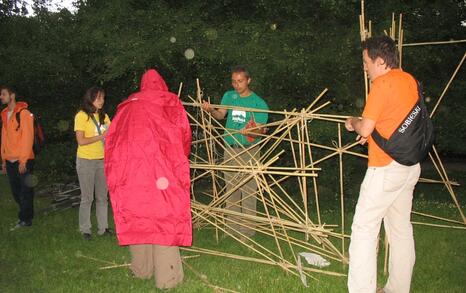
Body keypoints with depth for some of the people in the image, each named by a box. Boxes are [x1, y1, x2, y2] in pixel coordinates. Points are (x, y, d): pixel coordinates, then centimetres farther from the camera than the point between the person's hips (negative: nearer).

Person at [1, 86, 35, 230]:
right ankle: (26, 215, 24)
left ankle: (25, 219, 10)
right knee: (16, 192, 11)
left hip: (23, 161, -7)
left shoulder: (23, 113, -9)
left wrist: (23, 160, -16)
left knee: (25, 191, 1)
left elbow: (28, 137, -14)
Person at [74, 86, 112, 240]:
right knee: (87, 198, 1)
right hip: (86, 161, -6)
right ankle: (85, 230, 12)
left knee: (102, 196, 10)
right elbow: (81, 141, -15)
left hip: (102, 160, 6)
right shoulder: (81, 115, -8)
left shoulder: (104, 116, 11)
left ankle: (103, 227, 19)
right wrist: (101, 136, -18)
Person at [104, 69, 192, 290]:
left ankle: (141, 270, 24)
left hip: (128, 167, 4)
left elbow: (112, 138, 21)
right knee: (165, 215, -1)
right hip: (161, 167, -3)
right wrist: (181, 159, 25)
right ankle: (167, 277, -1)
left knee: (135, 215, 13)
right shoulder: (170, 102, 14)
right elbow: (183, 132, 9)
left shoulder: (128, 106, 23)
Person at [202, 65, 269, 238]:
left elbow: (259, 130, -10)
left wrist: (250, 132, -32)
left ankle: (247, 230, 3)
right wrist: (210, 110, -24)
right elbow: (221, 115, -4)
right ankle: (232, 227, 19)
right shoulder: (229, 96, 9)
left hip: (249, 151, -4)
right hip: (230, 149, 4)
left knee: (248, 191, -4)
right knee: (231, 190, 9)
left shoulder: (259, 103, -5)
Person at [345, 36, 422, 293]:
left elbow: (365, 129, -14)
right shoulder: (410, 80, 10)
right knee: (401, 228, 14)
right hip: (410, 165, 9)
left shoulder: (382, 83, -14)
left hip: (386, 167, -9)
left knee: (364, 228, -4)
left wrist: (353, 122, 6)